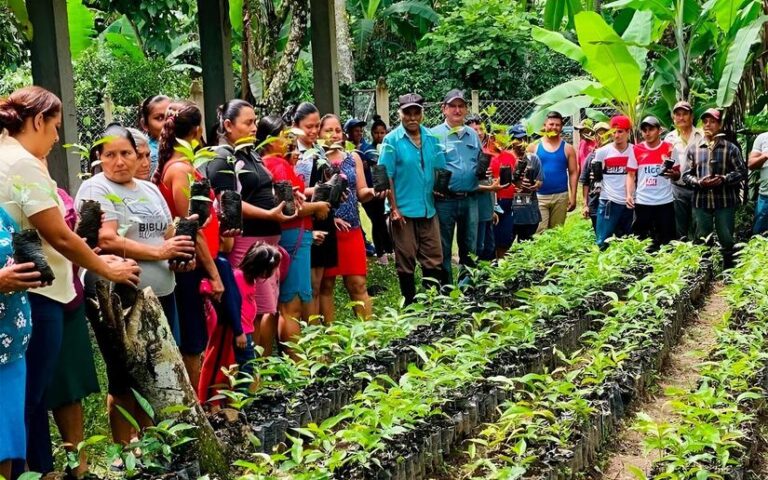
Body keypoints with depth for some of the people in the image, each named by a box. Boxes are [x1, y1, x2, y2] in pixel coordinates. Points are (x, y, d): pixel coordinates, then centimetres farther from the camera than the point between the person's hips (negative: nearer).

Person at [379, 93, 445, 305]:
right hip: (404, 211, -4)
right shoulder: (392, 140, -4)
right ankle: (410, 305, 18)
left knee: (434, 260, 7)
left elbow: (440, 169, 17)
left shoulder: (431, 138, 8)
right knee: (406, 261, 6)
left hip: (429, 209, 4)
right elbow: (386, 177, -7)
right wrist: (394, 208, -11)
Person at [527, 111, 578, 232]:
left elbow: (573, 173, 4)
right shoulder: (534, 147, 3)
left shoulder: (567, 148, 5)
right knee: (539, 232, -9)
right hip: (538, 196, -1)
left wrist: (573, 196, -2)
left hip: (561, 196, 1)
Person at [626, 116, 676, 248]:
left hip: (665, 201, -1)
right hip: (642, 202, 1)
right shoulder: (636, 150, 4)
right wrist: (629, 194, -7)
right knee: (640, 239, 4)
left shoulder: (669, 149, 1)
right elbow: (631, 175, 6)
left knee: (666, 239, 3)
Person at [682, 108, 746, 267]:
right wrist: (698, 182, -14)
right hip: (701, 202, 2)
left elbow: (742, 172, 0)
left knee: (727, 240, 5)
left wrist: (724, 179, -17)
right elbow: (686, 175, 6)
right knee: (702, 241, 10)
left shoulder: (730, 148, 2)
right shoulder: (694, 149, 7)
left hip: (725, 201, -2)